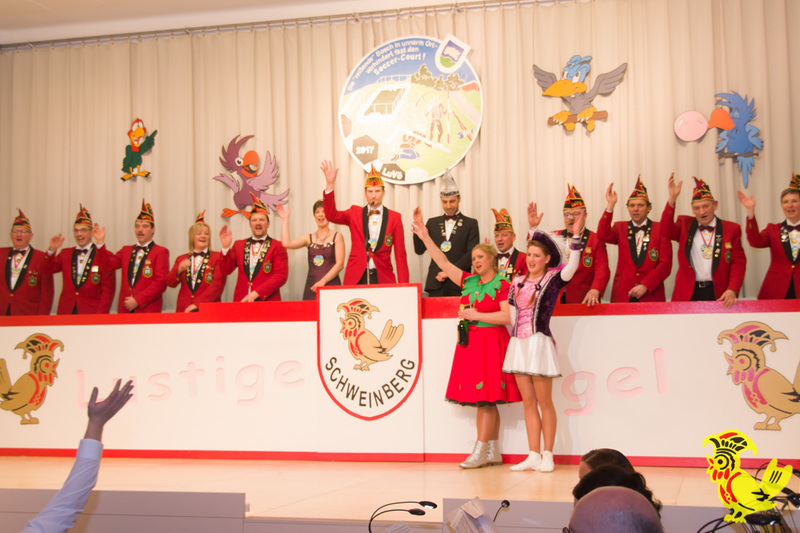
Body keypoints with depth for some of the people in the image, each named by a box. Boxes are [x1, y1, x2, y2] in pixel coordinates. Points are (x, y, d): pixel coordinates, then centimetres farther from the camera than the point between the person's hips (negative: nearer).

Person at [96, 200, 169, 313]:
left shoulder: (161, 252, 1)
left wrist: (138, 300, -13)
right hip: (124, 309, 5)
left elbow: (161, 282, -9)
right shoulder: (126, 250, 21)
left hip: (148, 309, -4)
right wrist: (100, 242, 1)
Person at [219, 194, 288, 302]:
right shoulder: (239, 245, 16)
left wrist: (256, 293, -12)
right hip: (241, 301, 3)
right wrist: (225, 248, -3)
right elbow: (225, 271, 12)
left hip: (267, 301, -3)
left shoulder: (278, 247, 3)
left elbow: (281, 276, -6)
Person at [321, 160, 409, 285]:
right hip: (356, 279, 0)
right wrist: (329, 185, -18)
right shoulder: (355, 213, 9)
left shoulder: (394, 217, 6)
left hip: (383, 279, 0)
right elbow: (331, 215, -8)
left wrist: (403, 285, -3)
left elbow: (400, 255, 5)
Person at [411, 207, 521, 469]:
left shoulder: (501, 284, -5)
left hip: (491, 342, -6)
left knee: (486, 398, -8)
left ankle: (480, 452, -7)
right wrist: (425, 237, 3)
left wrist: (477, 315, -12)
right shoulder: (469, 281, 13)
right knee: (486, 401, 9)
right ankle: (494, 451, 15)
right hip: (470, 343, 7)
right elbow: (443, 263, 9)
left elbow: (507, 316, -14)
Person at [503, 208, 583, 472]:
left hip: (540, 342, -6)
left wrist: (576, 236, -28)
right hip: (518, 343, 6)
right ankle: (533, 455, 13)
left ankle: (547, 456, 8)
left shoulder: (554, 278, -3)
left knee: (544, 402, 0)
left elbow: (573, 265, -21)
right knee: (528, 402, 8)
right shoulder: (518, 281, 12)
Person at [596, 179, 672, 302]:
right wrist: (610, 207, -17)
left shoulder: (660, 229, 4)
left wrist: (645, 285, -13)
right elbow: (603, 236, -10)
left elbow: (665, 264, -3)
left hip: (651, 295, -1)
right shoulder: (620, 227, 11)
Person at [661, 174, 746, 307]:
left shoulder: (731, 229, 8)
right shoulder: (685, 224, 11)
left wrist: (732, 290, -11)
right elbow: (667, 231, -10)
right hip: (688, 295, 0)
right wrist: (672, 199, -20)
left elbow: (738, 263, 4)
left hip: (718, 295, 0)